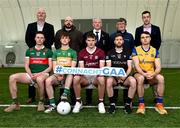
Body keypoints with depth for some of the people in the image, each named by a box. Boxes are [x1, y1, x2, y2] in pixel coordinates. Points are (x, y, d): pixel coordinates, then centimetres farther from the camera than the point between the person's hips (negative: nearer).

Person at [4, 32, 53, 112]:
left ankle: (41, 102, -18)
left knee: (39, 79, -42)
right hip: (31, 74, 4)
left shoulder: (48, 51, 8)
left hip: (43, 74, -4)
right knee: (12, 78, -19)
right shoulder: (29, 51, 17)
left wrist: (39, 74, -13)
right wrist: (31, 75, -8)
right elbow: (26, 65, 11)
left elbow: (50, 67, 2)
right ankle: (15, 103, -12)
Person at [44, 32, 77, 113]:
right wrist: (58, 74, -12)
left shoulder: (73, 52, 11)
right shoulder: (56, 52, 18)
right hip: (58, 75, 2)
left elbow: (73, 67, 0)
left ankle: (65, 94, -45)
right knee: (48, 81, -28)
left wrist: (64, 73, -17)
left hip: (68, 75, -2)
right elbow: (54, 66, 8)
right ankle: (52, 104, -20)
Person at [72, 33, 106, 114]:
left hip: (96, 75, -1)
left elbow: (102, 67, -3)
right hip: (85, 75, 1)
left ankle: (101, 102, -16)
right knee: (76, 78, -32)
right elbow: (81, 67, 1)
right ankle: (78, 102, -12)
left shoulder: (100, 52, 4)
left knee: (102, 79, -37)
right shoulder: (82, 53, 7)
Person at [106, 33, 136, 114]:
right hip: (113, 76, 0)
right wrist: (116, 75, -16)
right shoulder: (110, 53, 11)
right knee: (109, 81, -36)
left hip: (125, 76, 1)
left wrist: (125, 76, -15)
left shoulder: (127, 53, 13)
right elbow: (108, 67, 1)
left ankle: (128, 104, -16)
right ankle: (112, 104, -19)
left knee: (133, 81, -32)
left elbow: (129, 67, 4)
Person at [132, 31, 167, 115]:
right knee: (140, 78, -37)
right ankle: (141, 104, -25)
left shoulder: (155, 51, 6)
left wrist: (153, 74, -23)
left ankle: (159, 104, -16)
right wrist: (144, 74, -28)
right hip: (140, 74, -2)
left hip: (151, 75, 2)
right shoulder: (136, 50, -1)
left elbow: (158, 67, -2)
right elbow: (137, 66, -11)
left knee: (161, 78, -28)